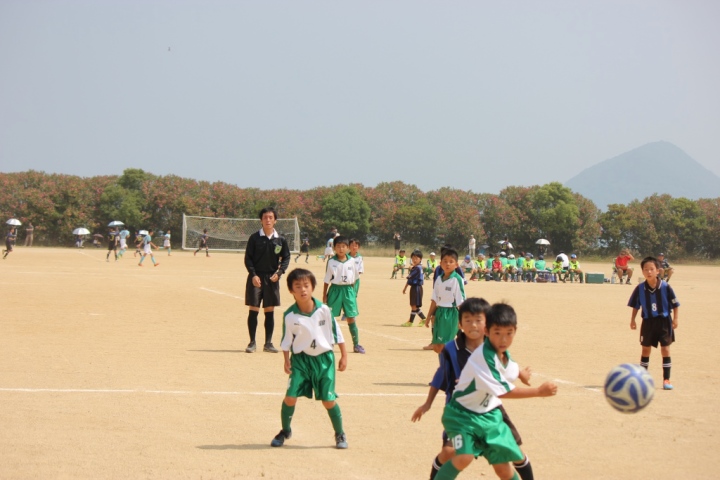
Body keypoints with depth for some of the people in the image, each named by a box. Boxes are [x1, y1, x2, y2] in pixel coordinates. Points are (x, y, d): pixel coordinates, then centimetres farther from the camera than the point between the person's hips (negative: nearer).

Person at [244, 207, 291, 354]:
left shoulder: (280, 240, 3)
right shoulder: (254, 238, -3)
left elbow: (286, 258, 8)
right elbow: (248, 258, -2)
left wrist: (279, 272, -7)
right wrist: (253, 275, -13)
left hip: (272, 279, 2)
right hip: (256, 278, -2)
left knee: (270, 311, 6)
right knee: (253, 310, -2)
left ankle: (268, 343, 13)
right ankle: (252, 342, 5)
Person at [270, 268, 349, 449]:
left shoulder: (324, 310, -10)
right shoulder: (289, 316, -11)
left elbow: (336, 332, 0)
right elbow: (286, 340, 2)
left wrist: (344, 355, 3)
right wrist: (286, 360, -4)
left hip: (324, 359, 0)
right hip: (300, 359, 0)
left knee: (328, 400, -1)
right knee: (290, 396, -6)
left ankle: (340, 434, 19)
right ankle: (285, 431, 18)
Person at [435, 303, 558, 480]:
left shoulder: (503, 354, -1)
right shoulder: (483, 357, -28)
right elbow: (503, 391, -27)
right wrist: (539, 391, -23)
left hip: (489, 415, 7)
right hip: (463, 414, -7)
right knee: (464, 457, -28)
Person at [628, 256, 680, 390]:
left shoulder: (665, 287, -13)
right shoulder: (640, 288, -7)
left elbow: (675, 304, -4)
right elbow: (635, 305, 6)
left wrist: (675, 319, -6)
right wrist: (632, 319, 4)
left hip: (664, 321, -2)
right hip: (648, 322, 2)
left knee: (665, 349, -1)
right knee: (646, 349, 10)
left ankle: (666, 379, 6)